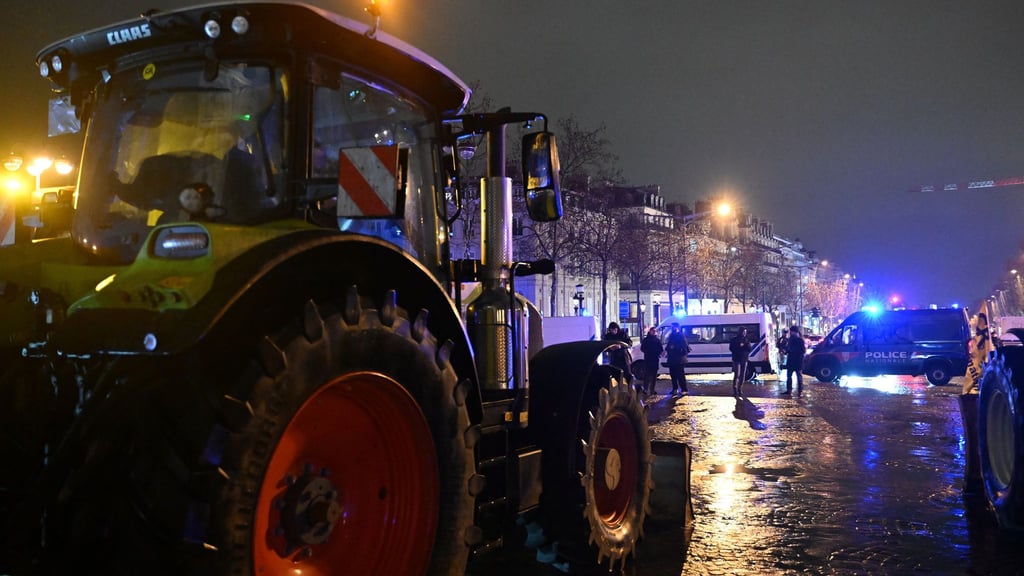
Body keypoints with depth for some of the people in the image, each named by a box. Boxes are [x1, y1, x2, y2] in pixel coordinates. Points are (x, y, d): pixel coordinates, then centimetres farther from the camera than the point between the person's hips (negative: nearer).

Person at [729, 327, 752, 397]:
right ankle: (735, 390, -13)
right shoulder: (734, 340, -1)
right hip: (737, 359, -5)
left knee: (742, 375, 8)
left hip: (744, 360, 5)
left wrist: (746, 345, -15)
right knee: (737, 375, -12)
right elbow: (731, 348, -8)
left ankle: (740, 389, 17)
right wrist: (739, 346, -18)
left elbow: (749, 349, 4)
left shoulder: (747, 340, 11)